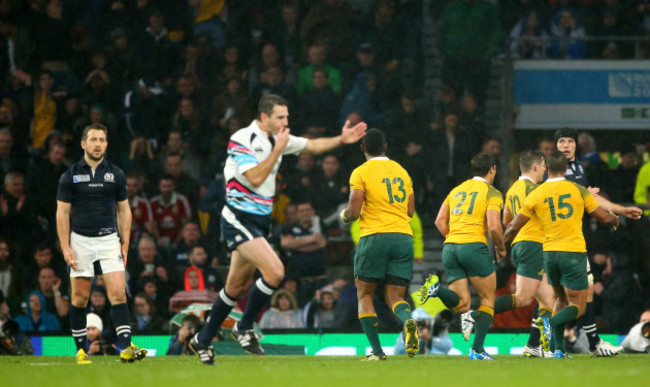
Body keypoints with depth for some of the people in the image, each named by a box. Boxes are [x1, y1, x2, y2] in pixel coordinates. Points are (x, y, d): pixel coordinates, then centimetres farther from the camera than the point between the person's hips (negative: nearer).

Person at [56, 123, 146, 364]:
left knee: (118, 292, -12)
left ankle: (126, 348, -18)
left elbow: (124, 211, 11)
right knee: (80, 298, 2)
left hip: (109, 239, 1)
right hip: (80, 241, -1)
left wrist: (125, 244, 5)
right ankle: (81, 350, 13)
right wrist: (65, 247, -6)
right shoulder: (70, 176, 1)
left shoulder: (116, 175, 6)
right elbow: (62, 213, 1)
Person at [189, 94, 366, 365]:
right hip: (239, 218, -9)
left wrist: (341, 140, 9)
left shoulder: (277, 139, 8)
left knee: (238, 286, 12)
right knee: (275, 271, -22)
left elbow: (312, 146, 21)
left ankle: (203, 340, 24)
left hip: (259, 220, 9)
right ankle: (245, 328, -5)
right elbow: (255, 178, -25)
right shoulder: (242, 141, -16)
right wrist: (278, 150, -22)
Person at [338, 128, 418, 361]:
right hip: (403, 237, 4)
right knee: (394, 297, 7)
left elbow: (353, 212, -8)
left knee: (364, 295, 11)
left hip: (375, 236, -4)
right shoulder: (401, 171, 15)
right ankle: (408, 320, -29)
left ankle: (377, 350, -1)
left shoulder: (361, 173, -1)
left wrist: (344, 215, 15)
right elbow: (410, 211, 17)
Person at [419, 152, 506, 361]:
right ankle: (477, 350, 0)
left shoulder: (457, 190, 21)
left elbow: (440, 221, 15)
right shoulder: (492, 193, 1)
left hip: (450, 248, 5)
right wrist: (501, 248, 7)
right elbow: (493, 227, -10)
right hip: (474, 246, -5)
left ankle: (436, 288, -24)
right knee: (488, 299, 10)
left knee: (462, 304, 4)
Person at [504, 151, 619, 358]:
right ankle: (554, 322, -30)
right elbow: (603, 217, 3)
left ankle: (559, 348, 12)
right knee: (578, 307, 2)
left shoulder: (535, 195, 1)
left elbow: (514, 227, 3)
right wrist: (614, 219, 26)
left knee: (561, 299, 24)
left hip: (549, 253, 3)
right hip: (574, 253, -3)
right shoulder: (578, 190, -3)